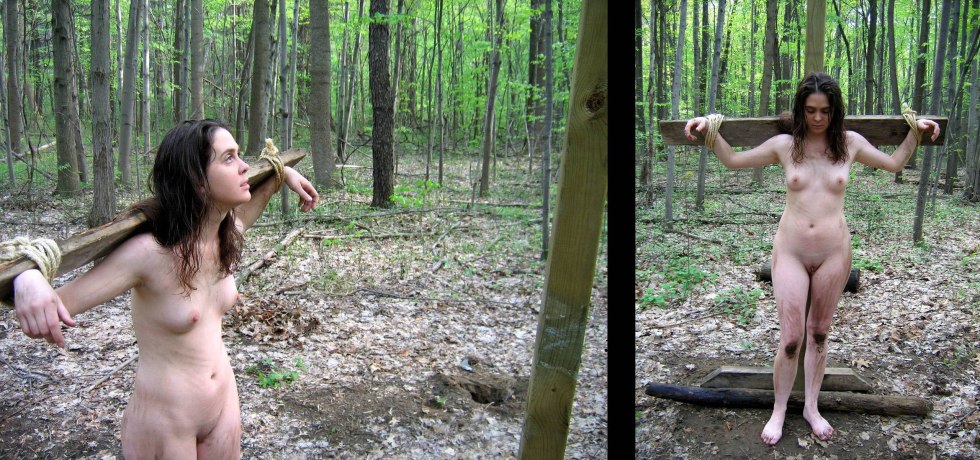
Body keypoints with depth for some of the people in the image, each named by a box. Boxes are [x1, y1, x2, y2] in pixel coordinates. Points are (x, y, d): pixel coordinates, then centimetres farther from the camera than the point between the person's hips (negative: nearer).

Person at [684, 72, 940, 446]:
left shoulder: (850, 143, 2)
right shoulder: (785, 145, -1)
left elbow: (894, 163, 17)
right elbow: (732, 160, 7)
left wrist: (915, 132, 10)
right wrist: (709, 129, -2)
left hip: (834, 254, 2)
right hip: (790, 252, -1)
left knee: (819, 334, 14)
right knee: (790, 339, -3)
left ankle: (811, 407, 30)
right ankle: (779, 411, 16)